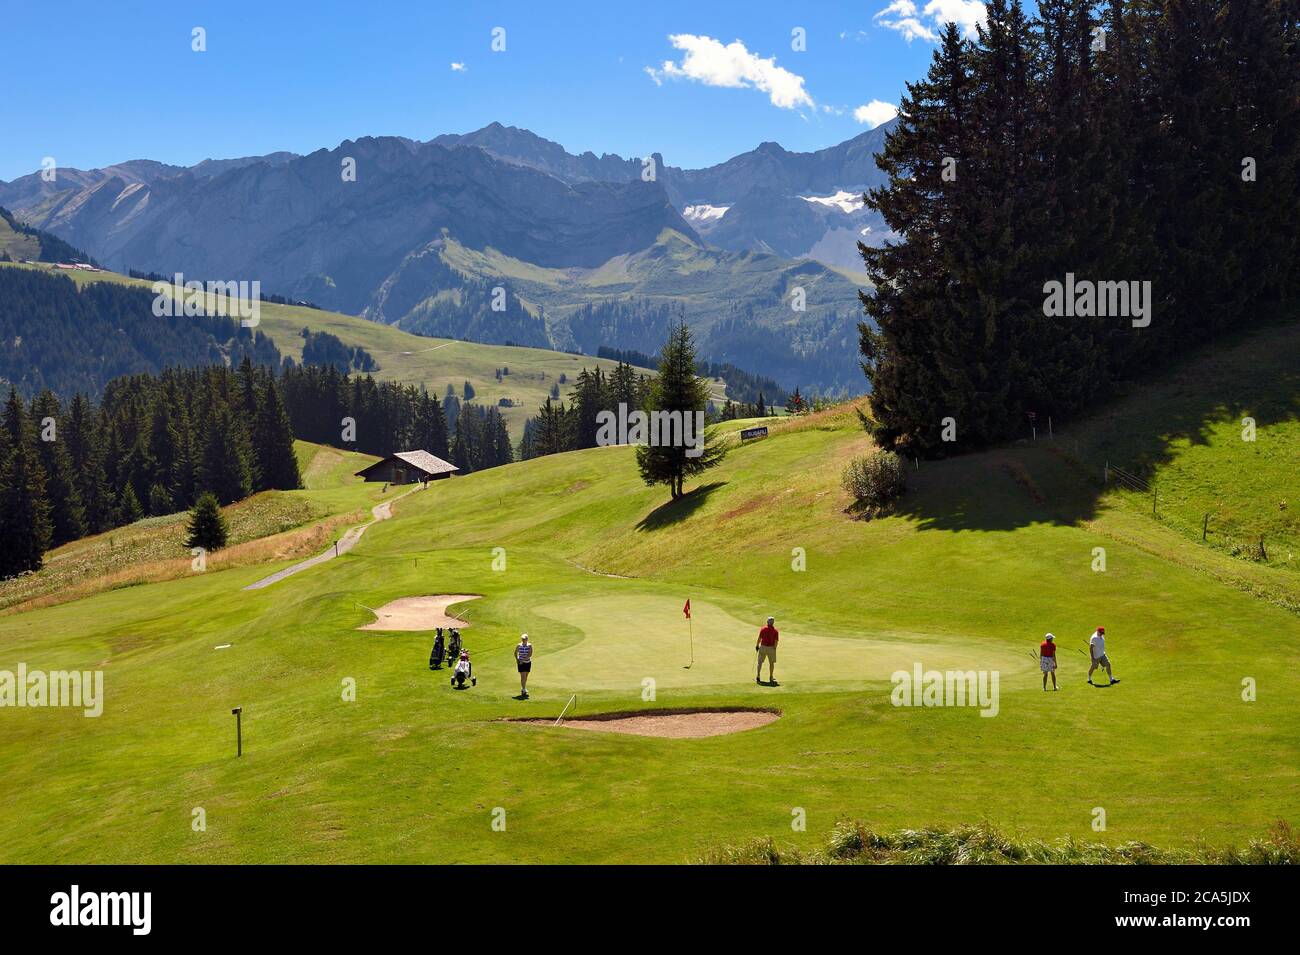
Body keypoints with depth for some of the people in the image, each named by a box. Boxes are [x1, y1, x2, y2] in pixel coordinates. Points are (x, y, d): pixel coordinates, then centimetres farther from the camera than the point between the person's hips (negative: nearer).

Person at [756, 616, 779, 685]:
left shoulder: (763, 629, -2)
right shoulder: (775, 631, -3)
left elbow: (759, 638, -3)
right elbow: (776, 641, -7)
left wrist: (757, 645, 10)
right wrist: (774, 648, 1)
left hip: (763, 647, 0)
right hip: (771, 648, 0)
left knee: (760, 662, 5)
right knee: (771, 663, 15)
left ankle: (758, 675, -10)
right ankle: (771, 677, 23)